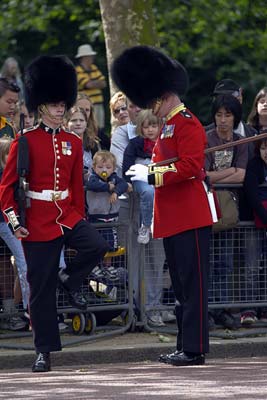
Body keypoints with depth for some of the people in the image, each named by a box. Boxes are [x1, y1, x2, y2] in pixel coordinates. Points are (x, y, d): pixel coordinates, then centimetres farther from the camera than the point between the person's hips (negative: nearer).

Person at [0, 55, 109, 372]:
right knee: (41, 290, 0)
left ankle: (69, 279, 4)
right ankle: (44, 352, 10)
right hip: (38, 223, -4)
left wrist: (79, 216, 14)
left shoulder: (73, 142, 8)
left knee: (97, 246, -25)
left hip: (68, 216, 4)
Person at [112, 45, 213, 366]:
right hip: (173, 221, 10)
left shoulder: (187, 123, -11)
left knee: (192, 284, -8)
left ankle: (195, 349, -8)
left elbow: (191, 166, -21)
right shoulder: (168, 126, 20)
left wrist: (152, 175, -19)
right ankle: (184, 346, 16)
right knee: (181, 286, 12)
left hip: (190, 219, -10)